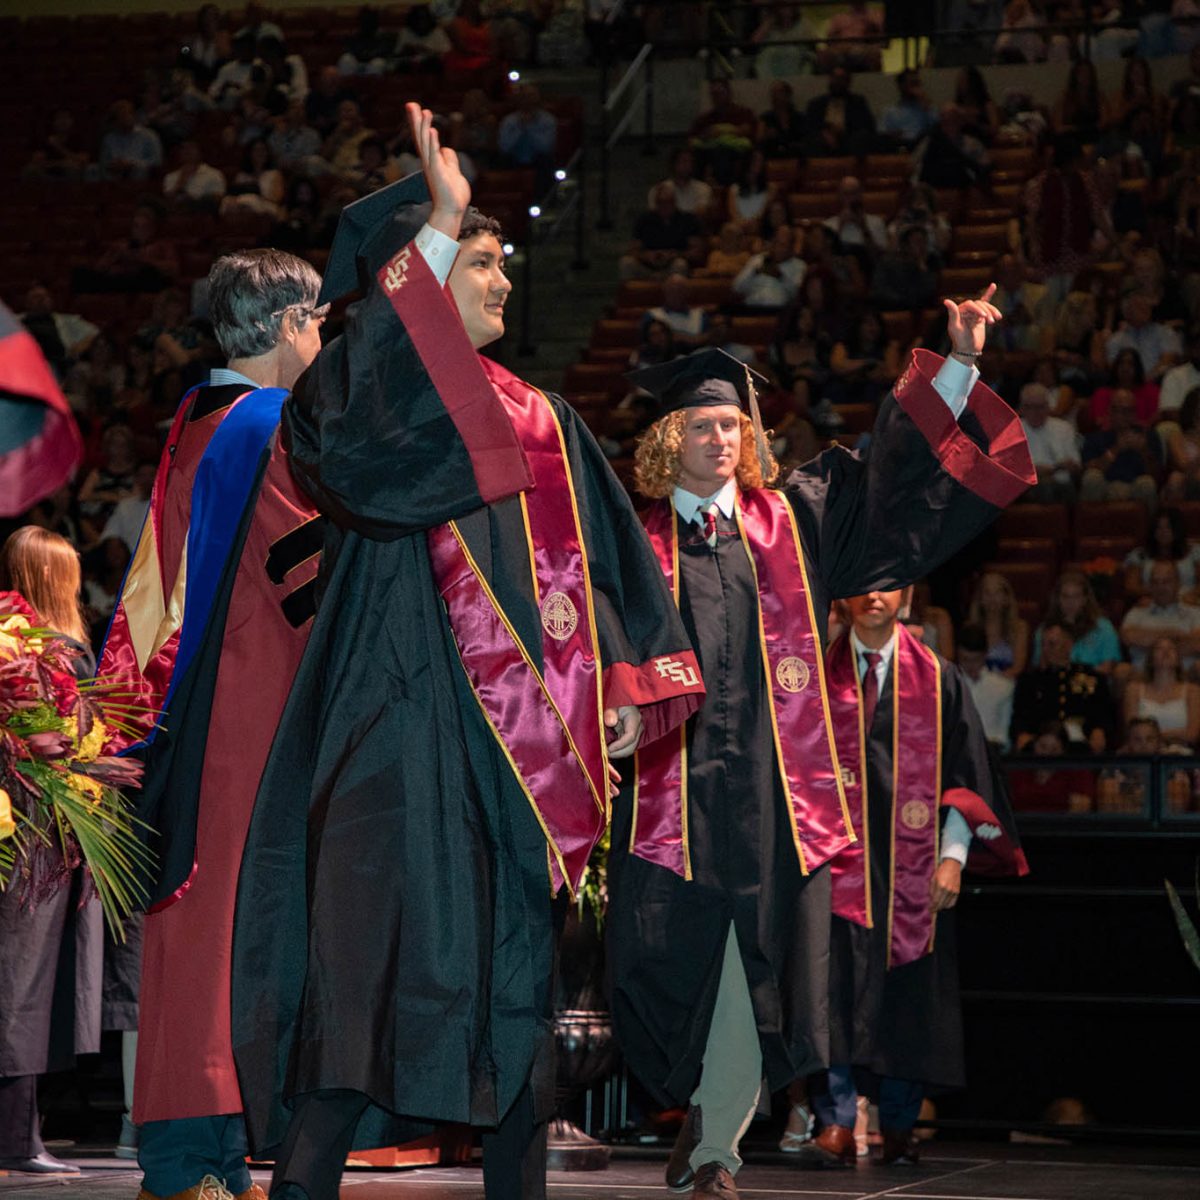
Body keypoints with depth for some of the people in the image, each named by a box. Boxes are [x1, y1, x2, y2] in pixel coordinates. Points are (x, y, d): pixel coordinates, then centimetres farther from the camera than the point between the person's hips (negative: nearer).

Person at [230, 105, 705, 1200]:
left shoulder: (542, 420, 20)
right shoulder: (365, 381, 1)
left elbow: (606, 556, 20)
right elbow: (356, 431, -24)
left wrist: (625, 683, 5)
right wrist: (438, 226, -23)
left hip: (524, 731, 6)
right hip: (406, 721, -6)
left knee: (522, 962, 6)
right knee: (392, 942, -14)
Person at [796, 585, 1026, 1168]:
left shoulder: (937, 679, 7)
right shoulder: (820, 675, 6)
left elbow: (964, 770, 5)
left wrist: (953, 856, -3)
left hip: (913, 865, 1)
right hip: (841, 856, -1)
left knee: (908, 993, 5)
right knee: (838, 983, -11)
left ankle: (899, 1126, 16)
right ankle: (836, 1124, -13)